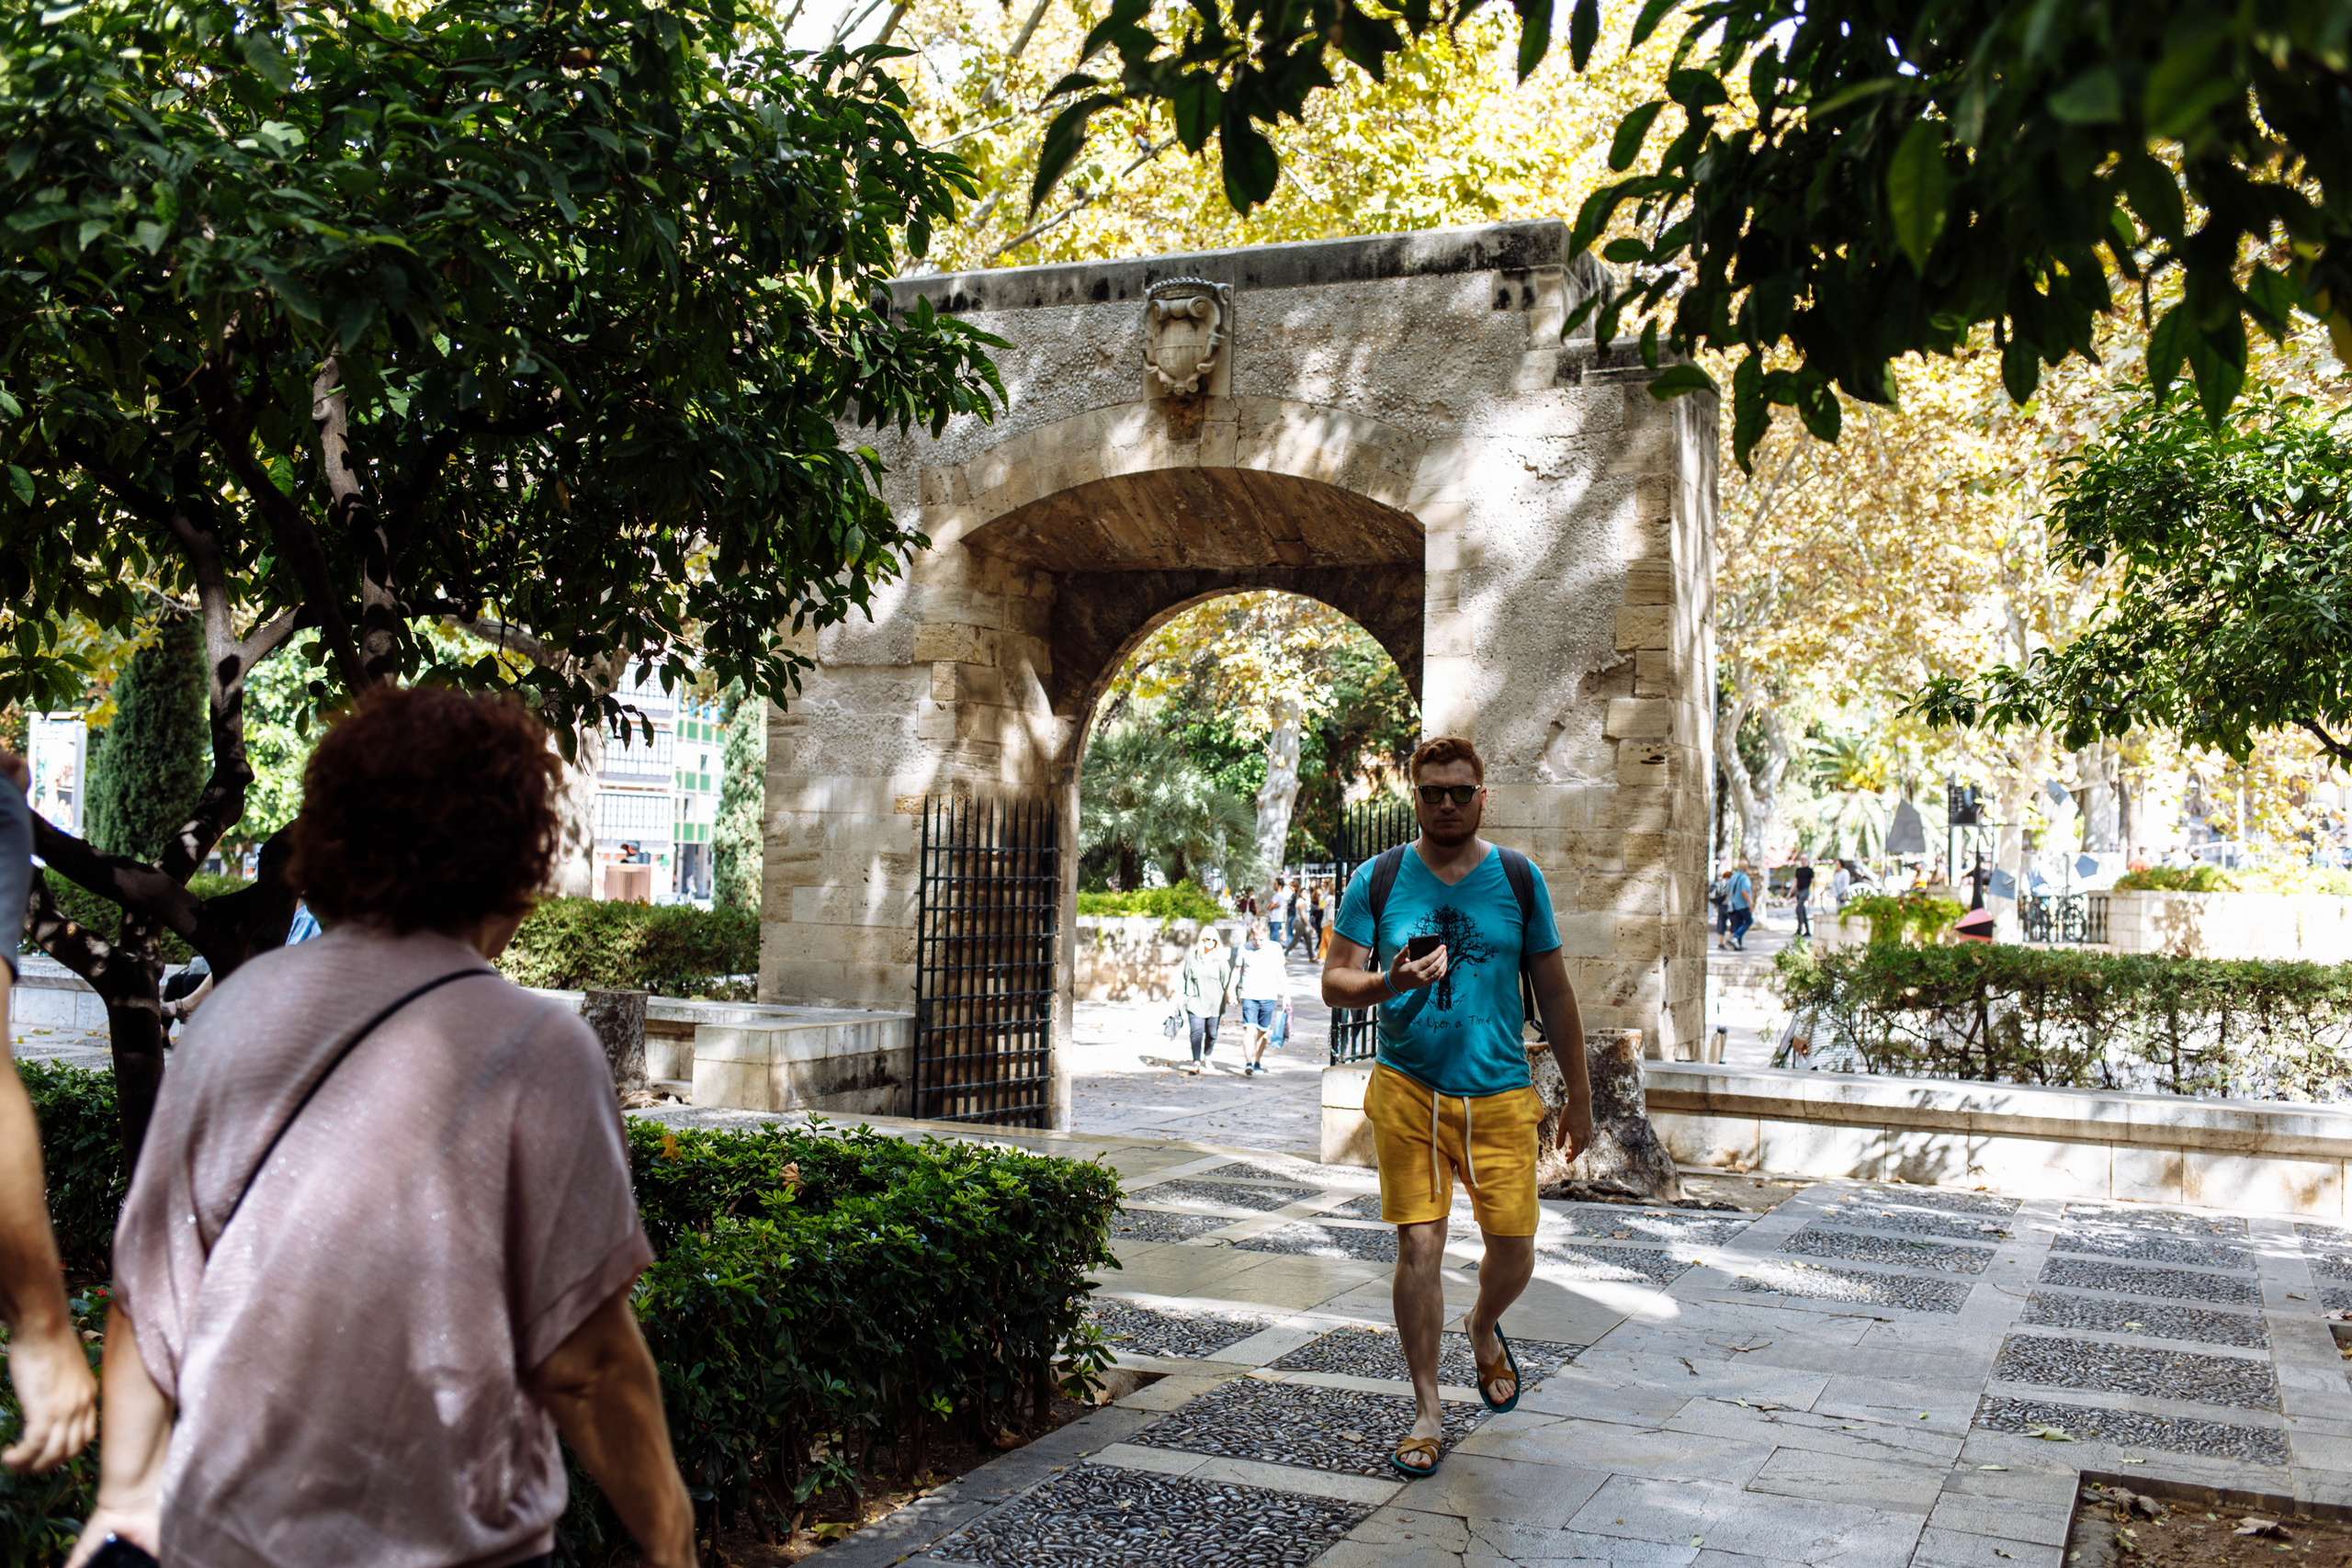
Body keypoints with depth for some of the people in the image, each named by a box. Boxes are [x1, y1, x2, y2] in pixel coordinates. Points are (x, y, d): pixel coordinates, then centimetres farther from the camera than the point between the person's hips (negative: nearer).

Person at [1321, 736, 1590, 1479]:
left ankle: (1483, 1329, 38)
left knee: (1514, 1253, 2)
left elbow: (1555, 993, 9)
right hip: (1408, 1090, -1)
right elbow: (1334, 982, -1)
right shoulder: (1377, 880, 1)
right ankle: (1426, 1413, 10)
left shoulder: (1518, 879, 5)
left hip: (1500, 1094, 1)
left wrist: (1579, 1097, 9)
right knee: (1419, 1247, -5)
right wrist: (1389, 983, -23)